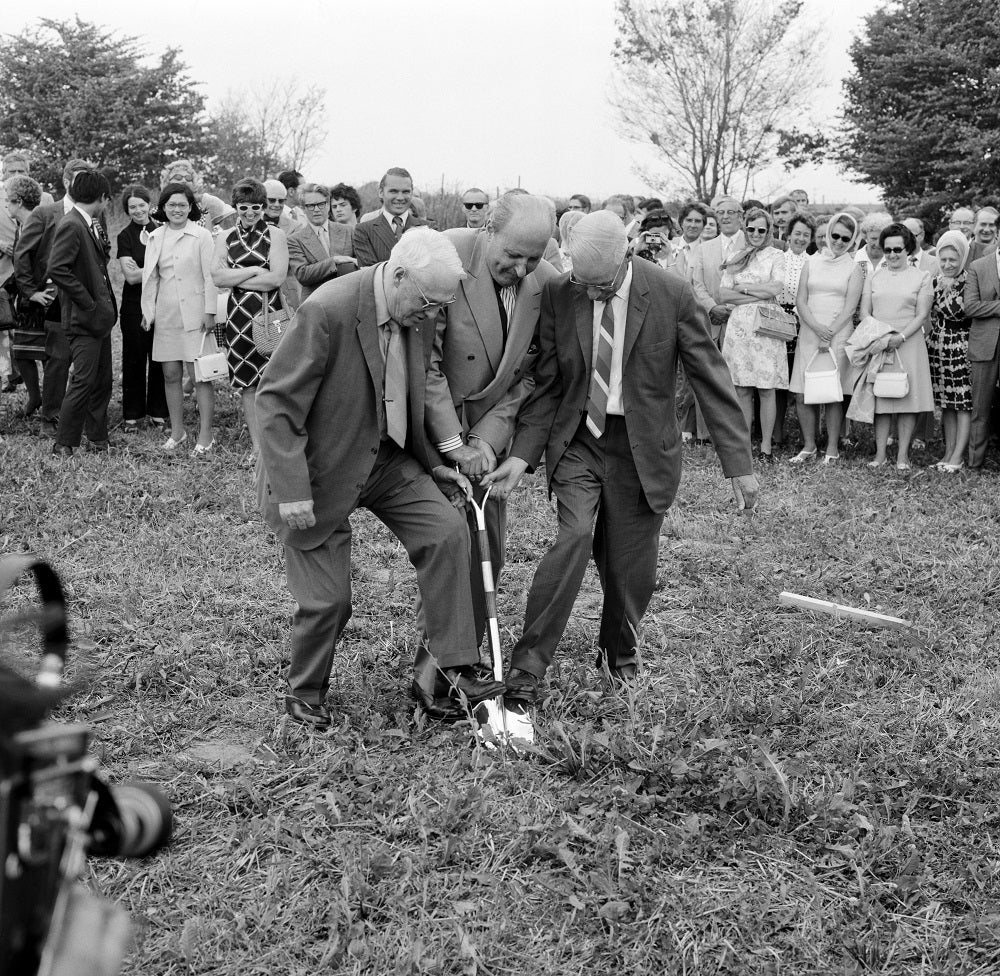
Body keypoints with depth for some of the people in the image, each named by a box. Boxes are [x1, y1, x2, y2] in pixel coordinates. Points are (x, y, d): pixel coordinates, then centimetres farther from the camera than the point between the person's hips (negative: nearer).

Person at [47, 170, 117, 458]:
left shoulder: (89, 226, 15)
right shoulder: (71, 226, -15)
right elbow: (57, 269, -24)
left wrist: (107, 305, 11)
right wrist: (88, 302, -20)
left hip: (100, 316, 10)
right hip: (83, 318, -10)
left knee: (102, 382, 13)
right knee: (83, 381, -9)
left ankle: (98, 439, 23)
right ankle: (64, 445, -2)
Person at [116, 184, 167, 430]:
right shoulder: (125, 236, 0)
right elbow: (130, 276, -7)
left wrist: (142, 271, -8)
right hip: (135, 305, -2)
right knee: (134, 358, 4)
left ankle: (158, 411, 14)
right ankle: (132, 414, 12)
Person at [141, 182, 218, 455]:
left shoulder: (201, 236, -3)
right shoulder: (155, 238, 10)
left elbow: (210, 276, -4)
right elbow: (150, 277, 14)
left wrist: (209, 311, -9)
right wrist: (148, 310, 8)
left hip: (194, 313, -5)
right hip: (166, 316, 5)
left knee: (199, 376, -5)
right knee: (171, 374, 7)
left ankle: (206, 435, -2)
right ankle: (177, 431, 17)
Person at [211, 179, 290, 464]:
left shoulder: (275, 235, 2)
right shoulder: (225, 238, 12)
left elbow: (276, 277, -10)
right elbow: (217, 277, 0)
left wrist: (236, 278, -4)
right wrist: (255, 271, -7)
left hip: (269, 313, -3)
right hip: (238, 315, 3)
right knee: (246, 382, 5)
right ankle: (256, 446, 13)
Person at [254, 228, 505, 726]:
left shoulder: (418, 318, -5)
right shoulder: (327, 312, -27)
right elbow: (276, 402, -24)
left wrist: (432, 463, 7)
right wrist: (291, 491, -28)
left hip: (386, 460, 6)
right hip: (322, 468, -6)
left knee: (447, 530, -12)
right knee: (327, 599, -1)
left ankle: (453, 668, -3)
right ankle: (304, 692, 27)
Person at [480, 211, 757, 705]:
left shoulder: (672, 294, -12)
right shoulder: (557, 295, -7)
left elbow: (711, 379, -7)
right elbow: (547, 385, -1)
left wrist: (739, 462, -9)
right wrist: (522, 454, -12)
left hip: (641, 448, 0)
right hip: (578, 440, 0)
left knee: (630, 566, 6)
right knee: (574, 538, -21)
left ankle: (618, 651, 37)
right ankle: (527, 667, -13)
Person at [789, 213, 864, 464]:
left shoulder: (853, 269, 6)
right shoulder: (811, 263, 12)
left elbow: (850, 307, -2)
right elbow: (800, 300, 4)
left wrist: (829, 333, -13)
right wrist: (816, 327, -11)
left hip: (838, 335, -2)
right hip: (808, 333, 2)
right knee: (803, 395, -2)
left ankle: (832, 448, 3)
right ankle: (809, 447, 9)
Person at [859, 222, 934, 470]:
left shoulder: (921, 277, 6)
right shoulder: (873, 277, 12)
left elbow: (922, 315, 0)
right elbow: (864, 312, 8)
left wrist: (900, 337, -14)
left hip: (909, 344, -2)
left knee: (907, 397, -3)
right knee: (880, 398, 0)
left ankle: (903, 455, 1)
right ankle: (880, 453, 4)